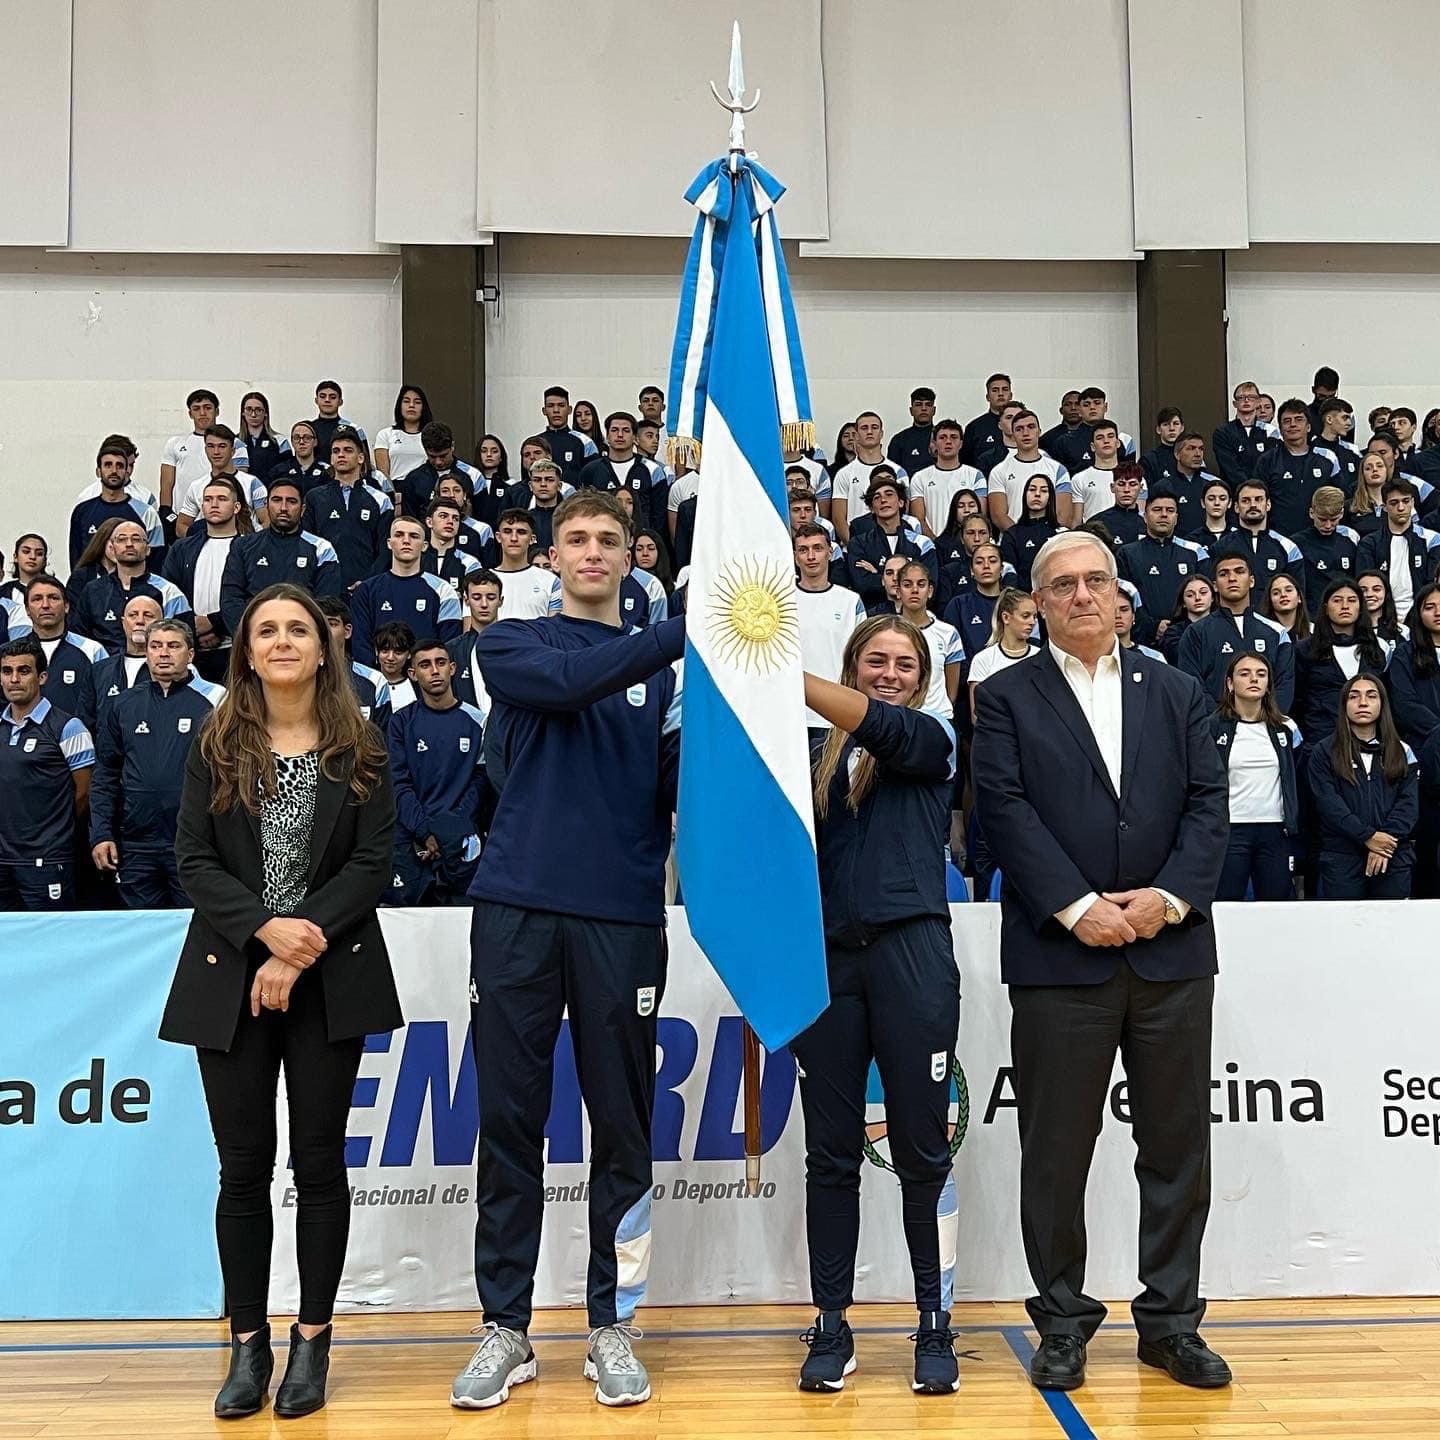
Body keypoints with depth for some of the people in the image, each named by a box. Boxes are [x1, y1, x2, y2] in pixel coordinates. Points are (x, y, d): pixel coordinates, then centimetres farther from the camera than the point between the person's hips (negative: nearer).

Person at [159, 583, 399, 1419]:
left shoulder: (361, 752, 3)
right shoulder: (215, 749, 6)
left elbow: (373, 863, -4)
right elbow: (193, 860, -1)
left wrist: (300, 951, -14)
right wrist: (264, 928, -17)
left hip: (331, 977, -1)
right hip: (231, 976, 1)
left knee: (319, 1160, 5)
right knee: (244, 1165, 4)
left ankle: (313, 1342, 16)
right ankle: (248, 1345, 16)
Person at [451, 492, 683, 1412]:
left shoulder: (664, 668, 12)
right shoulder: (513, 646, 9)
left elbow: (678, 788, 2)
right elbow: (567, 679, -14)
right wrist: (684, 631, -21)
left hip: (624, 917, 1)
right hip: (519, 910, 0)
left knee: (623, 1129, 6)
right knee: (511, 1122, 5)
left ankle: (613, 1328, 18)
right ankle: (507, 1329, 17)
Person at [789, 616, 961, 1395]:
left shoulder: (929, 739, 6)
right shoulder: (818, 756, 14)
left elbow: (877, 723, -15)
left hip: (910, 951, -2)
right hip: (826, 956, 3)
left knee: (921, 1150, 3)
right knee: (830, 1153, 6)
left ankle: (936, 1326, 15)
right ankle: (831, 1327, 16)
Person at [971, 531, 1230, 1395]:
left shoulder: (1178, 693, 14)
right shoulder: (1007, 699, 5)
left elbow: (1208, 803, 5)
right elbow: (1006, 809, -6)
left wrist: (1170, 895, -10)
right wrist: (1077, 907, -15)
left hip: (1172, 952, 3)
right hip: (1060, 956, -2)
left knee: (1178, 1144, 9)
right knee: (1058, 1149, 4)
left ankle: (1171, 1318, 22)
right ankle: (1064, 1322, 18)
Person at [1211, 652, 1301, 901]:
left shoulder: (1286, 728, 10)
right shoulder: (1213, 728, 0)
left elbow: (1297, 784, 16)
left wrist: (1295, 832, 11)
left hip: (1276, 832, 3)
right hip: (1229, 831, -3)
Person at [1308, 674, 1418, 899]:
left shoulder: (1402, 752, 14)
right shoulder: (1326, 753, 7)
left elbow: (1409, 802, 2)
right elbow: (1328, 802, -5)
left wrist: (1388, 839, -13)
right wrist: (1368, 836, -15)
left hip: (1394, 858, 2)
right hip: (1341, 858, -2)